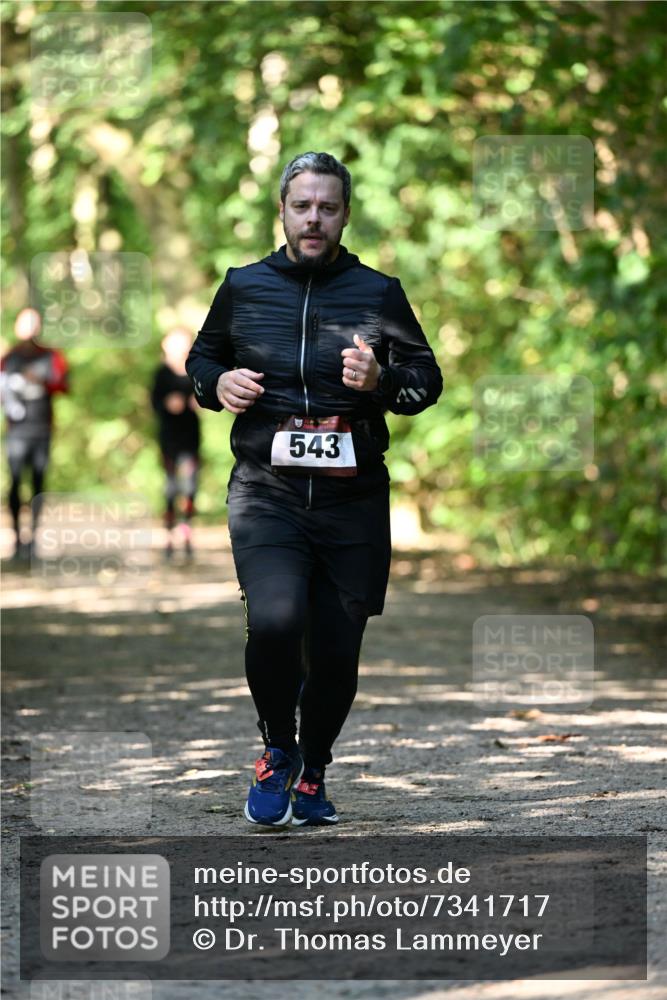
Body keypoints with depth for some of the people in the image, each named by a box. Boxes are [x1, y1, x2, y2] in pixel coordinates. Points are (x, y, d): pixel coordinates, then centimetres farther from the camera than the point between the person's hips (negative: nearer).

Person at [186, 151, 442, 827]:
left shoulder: (379, 293, 6)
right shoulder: (243, 287, 8)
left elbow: (428, 379, 9)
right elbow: (201, 357, 22)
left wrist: (381, 380, -12)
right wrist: (217, 383, -1)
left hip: (353, 498, 1)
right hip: (266, 492, -1)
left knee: (336, 650, 3)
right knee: (275, 620, -23)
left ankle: (312, 772, 28)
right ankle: (277, 748, 4)